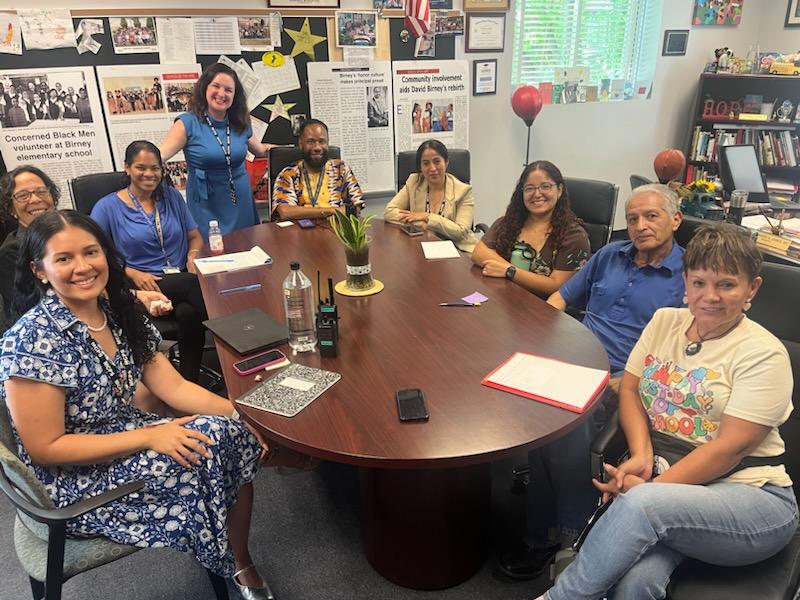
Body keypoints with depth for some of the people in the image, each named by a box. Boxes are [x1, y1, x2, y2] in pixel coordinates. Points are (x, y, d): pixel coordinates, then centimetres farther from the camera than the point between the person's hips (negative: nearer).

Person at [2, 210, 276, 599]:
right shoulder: (32, 341, -22)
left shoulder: (119, 311, -1)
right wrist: (147, 437, -24)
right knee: (210, 446, -24)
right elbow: (44, 448, -20)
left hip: (126, 436, 7)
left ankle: (243, 566, 7)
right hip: (71, 483, -6)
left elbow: (173, 386, -1)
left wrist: (237, 414, -13)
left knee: (235, 437, -13)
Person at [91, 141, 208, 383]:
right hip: (138, 288, -3)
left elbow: (195, 236, 20)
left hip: (183, 280, 3)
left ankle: (190, 381, -18)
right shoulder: (108, 207, 4)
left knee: (188, 312, -34)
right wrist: (133, 273, -14)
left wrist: (193, 256, -3)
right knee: (196, 285, -35)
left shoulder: (172, 196, 15)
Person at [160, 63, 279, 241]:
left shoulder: (240, 124, 5)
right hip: (207, 206, -4)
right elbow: (159, 155, -19)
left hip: (241, 203, 4)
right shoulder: (189, 123, -9)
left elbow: (260, 149, 23)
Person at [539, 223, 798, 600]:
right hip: (662, 475, 3)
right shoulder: (665, 321, 10)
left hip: (748, 495, -3)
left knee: (641, 504, -35)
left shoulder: (763, 354, -5)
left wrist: (651, 486, -19)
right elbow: (629, 388, 8)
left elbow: (729, 447, -13)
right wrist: (641, 455, -9)